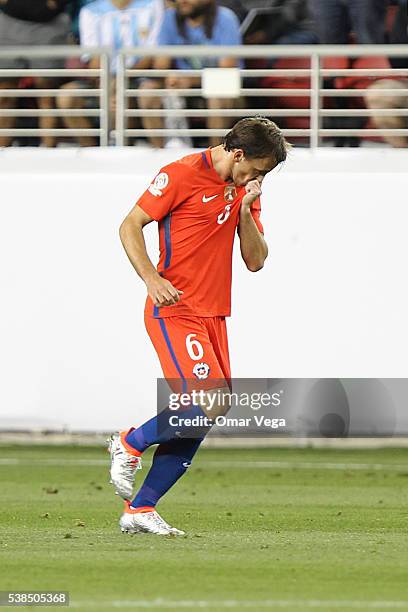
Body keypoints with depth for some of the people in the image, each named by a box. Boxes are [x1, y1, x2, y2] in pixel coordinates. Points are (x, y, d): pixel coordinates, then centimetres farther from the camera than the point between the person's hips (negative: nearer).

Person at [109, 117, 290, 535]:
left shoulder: (245, 188, 14)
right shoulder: (182, 175, -8)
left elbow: (255, 261, 12)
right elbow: (130, 226, -8)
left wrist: (246, 210, -5)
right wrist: (152, 278, -23)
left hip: (213, 317, 8)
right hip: (176, 311, -8)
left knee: (198, 421, 3)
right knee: (210, 402, -20)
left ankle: (140, 509, 9)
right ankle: (129, 445, 2)